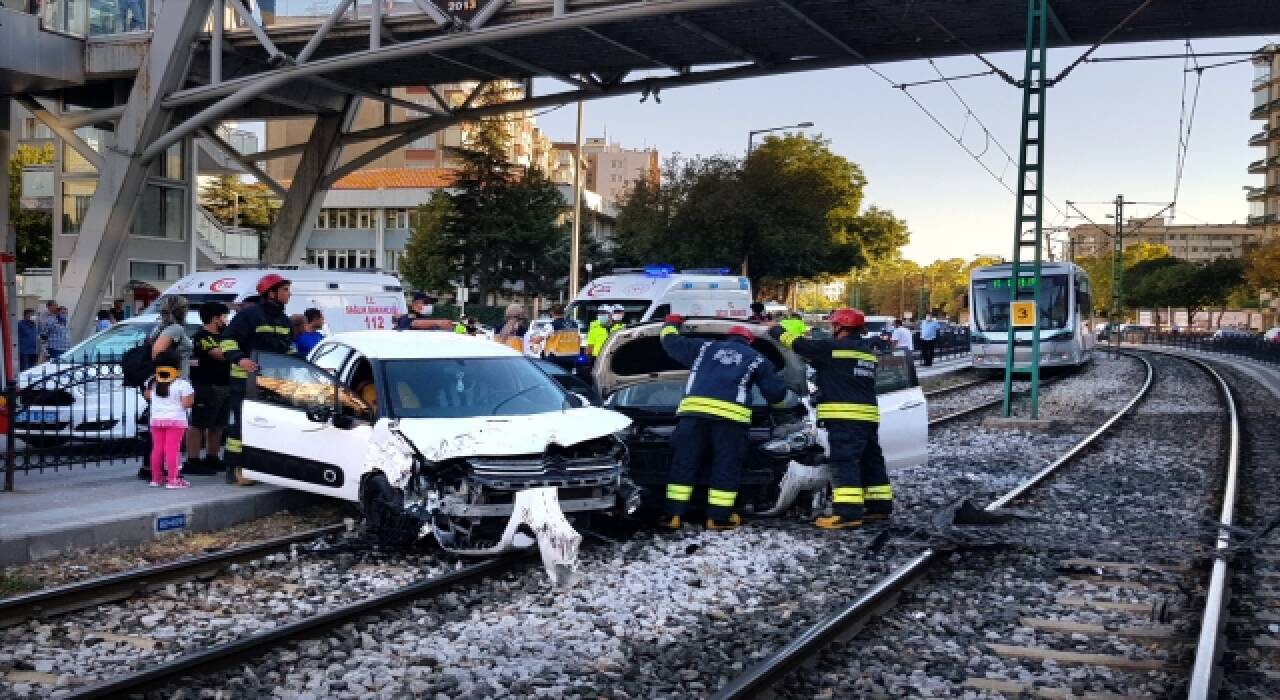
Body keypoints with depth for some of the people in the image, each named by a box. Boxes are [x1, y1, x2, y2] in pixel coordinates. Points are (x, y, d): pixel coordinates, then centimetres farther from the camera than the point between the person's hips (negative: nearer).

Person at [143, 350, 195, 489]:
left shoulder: (152, 383, 7)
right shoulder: (182, 384, -10)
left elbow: (147, 396, 22)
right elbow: (186, 403, -15)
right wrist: (192, 396, 3)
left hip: (156, 420, 5)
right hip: (176, 420, -5)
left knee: (157, 448, 11)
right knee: (173, 449, -6)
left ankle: (156, 478, 19)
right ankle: (173, 479, -7)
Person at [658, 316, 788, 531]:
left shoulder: (704, 347, 25)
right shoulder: (757, 359, 21)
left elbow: (671, 343, 30)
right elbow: (776, 392, 20)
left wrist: (671, 324, 50)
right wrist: (779, 390, 45)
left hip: (694, 410, 2)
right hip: (731, 416, -2)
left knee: (684, 464, 6)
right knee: (726, 467, 7)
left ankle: (673, 514, 4)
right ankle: (719, 517, 5)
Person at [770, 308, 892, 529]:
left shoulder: (835, 348, -9)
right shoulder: (867, 351, 17)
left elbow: (799, 345, -5)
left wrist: (778, 331, 11)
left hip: (844, 417, -9)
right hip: (869, 417, 9)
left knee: (844, 462, -12)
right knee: (870, 461, 17)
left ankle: (848, 513, -19)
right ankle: (880, 506, 26)